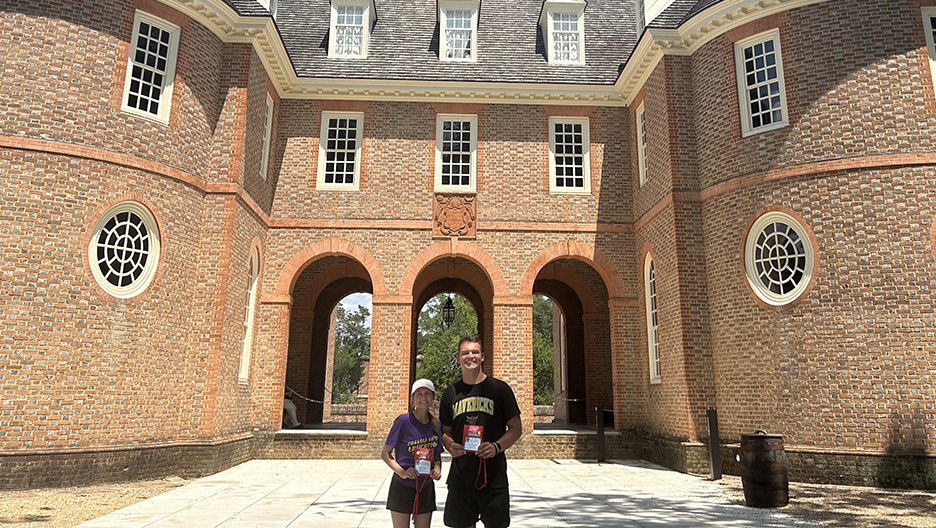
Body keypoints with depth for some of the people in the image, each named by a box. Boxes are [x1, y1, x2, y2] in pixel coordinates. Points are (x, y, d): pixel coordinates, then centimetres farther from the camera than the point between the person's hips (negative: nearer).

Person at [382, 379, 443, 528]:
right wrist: (401, 472, -20)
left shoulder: (436, 424, 2)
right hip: (402, 487, -4)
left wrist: (437, 469, -6)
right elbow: (385, 453, -7)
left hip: (426, 488, 4)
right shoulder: (403, 421, -11)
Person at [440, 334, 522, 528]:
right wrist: (449, 445, -6)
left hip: (493, 475, -2)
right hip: (460, 474, 2)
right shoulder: (450, 394, 8)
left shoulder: (500, 389, -1)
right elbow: (445, 431, 15)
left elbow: (516, 428, 1)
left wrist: (496, 446, -15)